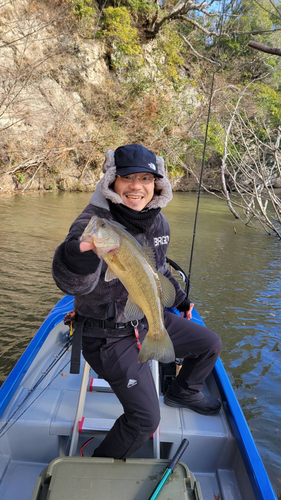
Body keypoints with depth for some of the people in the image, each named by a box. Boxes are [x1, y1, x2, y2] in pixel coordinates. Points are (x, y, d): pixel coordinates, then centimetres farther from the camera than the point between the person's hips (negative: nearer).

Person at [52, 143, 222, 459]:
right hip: (111, 336, -7)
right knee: (145, 419, -8)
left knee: (210, 344, 18)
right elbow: (72, 283, -45)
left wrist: (178, 297, 22)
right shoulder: (94, 221, -26)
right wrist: (83, 251, -66)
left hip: (151, 319, 7)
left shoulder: (158, 221, -3)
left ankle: (182, 393, 46)